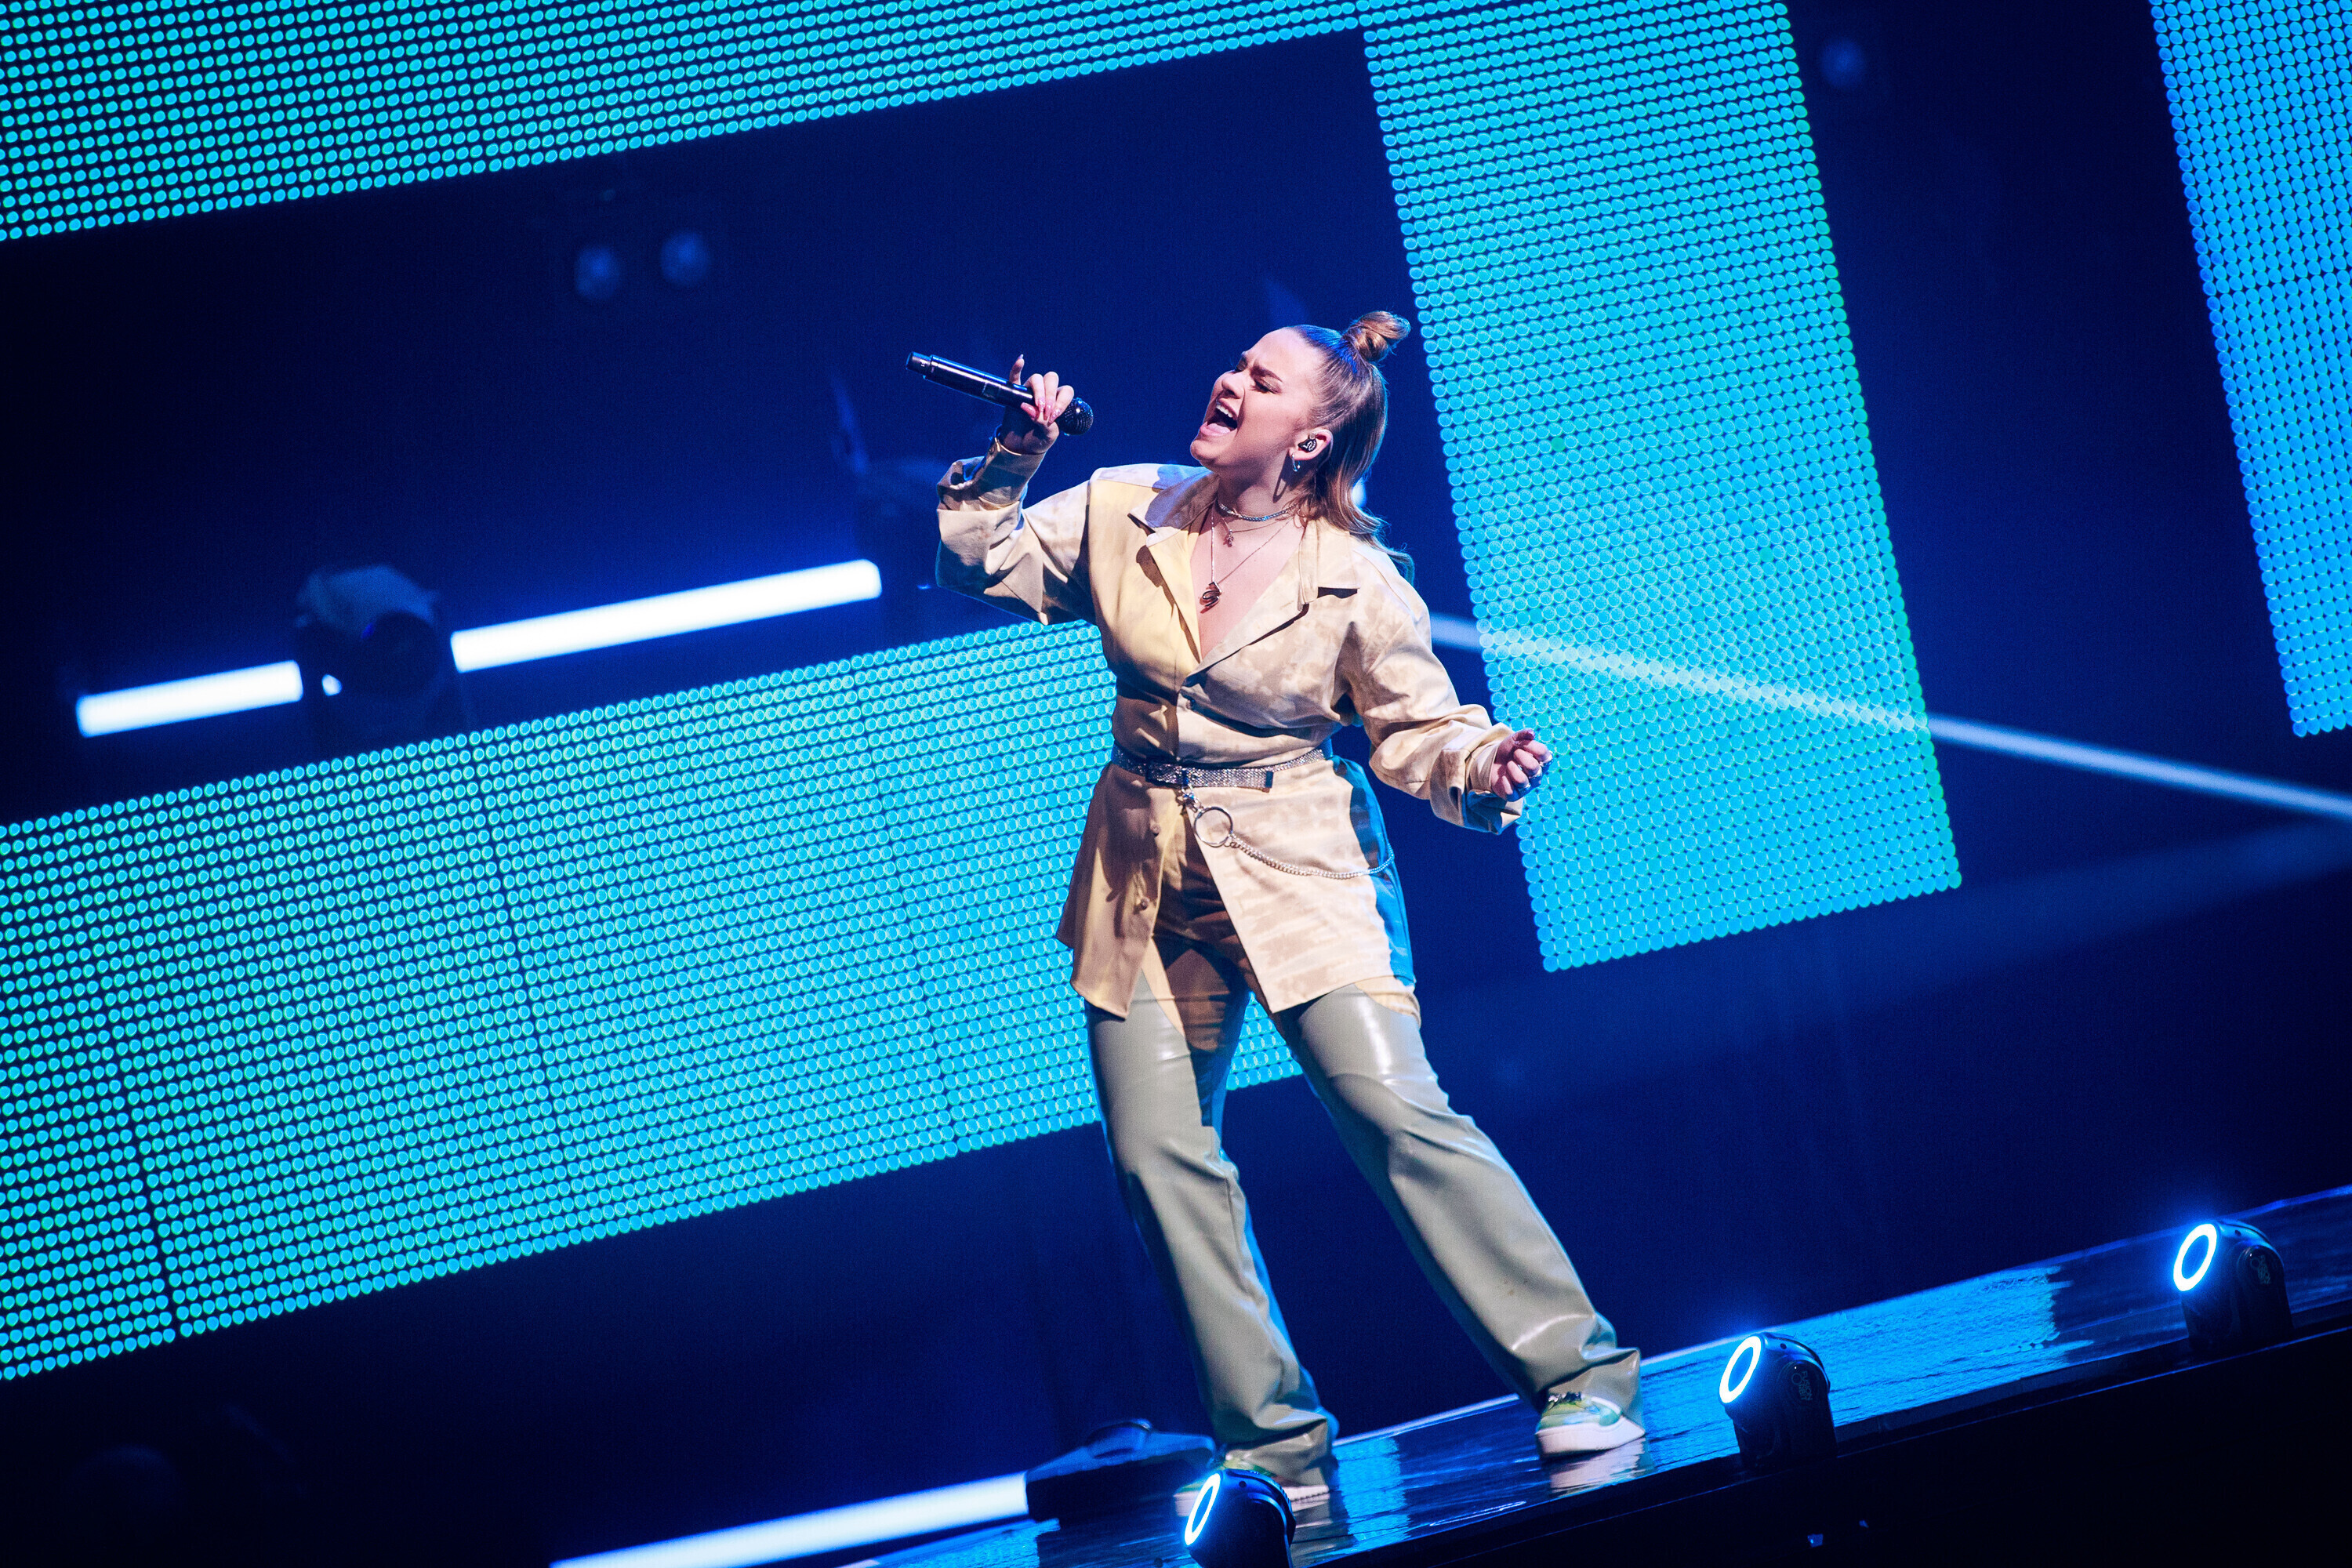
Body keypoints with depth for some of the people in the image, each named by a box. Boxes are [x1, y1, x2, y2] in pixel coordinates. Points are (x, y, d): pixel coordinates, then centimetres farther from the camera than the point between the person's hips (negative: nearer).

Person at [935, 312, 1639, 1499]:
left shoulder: (1353, 578, -9)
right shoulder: (1127, 511, 1)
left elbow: (1416, 729, -5)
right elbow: (982, 567, 10)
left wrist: (1485, 766, -25)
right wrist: (1010, 461, -6)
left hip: (1299, 868, -4)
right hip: (1146, 884, 5)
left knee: (1392, 1105, -20)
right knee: (1158, 1153, 0)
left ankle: (1580, 1381, -12)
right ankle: (1272, 1447, 10)